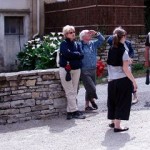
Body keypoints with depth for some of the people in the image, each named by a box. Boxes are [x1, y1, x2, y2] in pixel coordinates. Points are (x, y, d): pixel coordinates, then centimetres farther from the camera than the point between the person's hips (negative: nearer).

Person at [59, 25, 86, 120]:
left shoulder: (76, 44, 12)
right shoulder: (64, 43, -4)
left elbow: (81, 55, -1)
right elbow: (67, 54, -21)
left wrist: (72, 55, -12)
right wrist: (77, 54, -9)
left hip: (76, 69, 6)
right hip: (65, 69, -6)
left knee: (74, 92, 7)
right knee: (70, 92, -6)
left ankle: (70, 111, 12)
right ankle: (75, 111, -4)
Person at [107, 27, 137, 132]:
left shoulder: (111, 50, 5)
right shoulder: (123, 51, -14)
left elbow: (109, 65, 8)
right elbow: (125, 69, -17)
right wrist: (133, 81, -12)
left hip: (112, 80, 6)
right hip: (123, 80, -6)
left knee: (113, 100, 19)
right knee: (122, 102, 3)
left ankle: (113, 122, 33)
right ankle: (117, 126, 4)